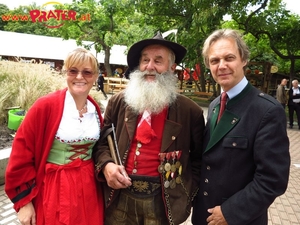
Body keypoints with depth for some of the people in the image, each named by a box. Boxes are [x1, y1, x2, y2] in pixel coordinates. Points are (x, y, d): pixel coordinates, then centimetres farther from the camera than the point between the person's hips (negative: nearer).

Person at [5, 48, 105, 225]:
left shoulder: (95, 110, 1)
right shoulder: (45, 106, -14)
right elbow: (21, 154, -11)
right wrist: (24, 201, -8)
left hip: (90, 189, 5)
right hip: (55, 191, -4)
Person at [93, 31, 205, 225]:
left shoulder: (190, 111, -5)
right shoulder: (119, 102, 0)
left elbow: (199, 158, 4)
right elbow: (102, 142, 8)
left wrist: (187, 193, -2)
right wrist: (106, 165, -9)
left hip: (162, 200, -1)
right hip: (120, 196, 2)